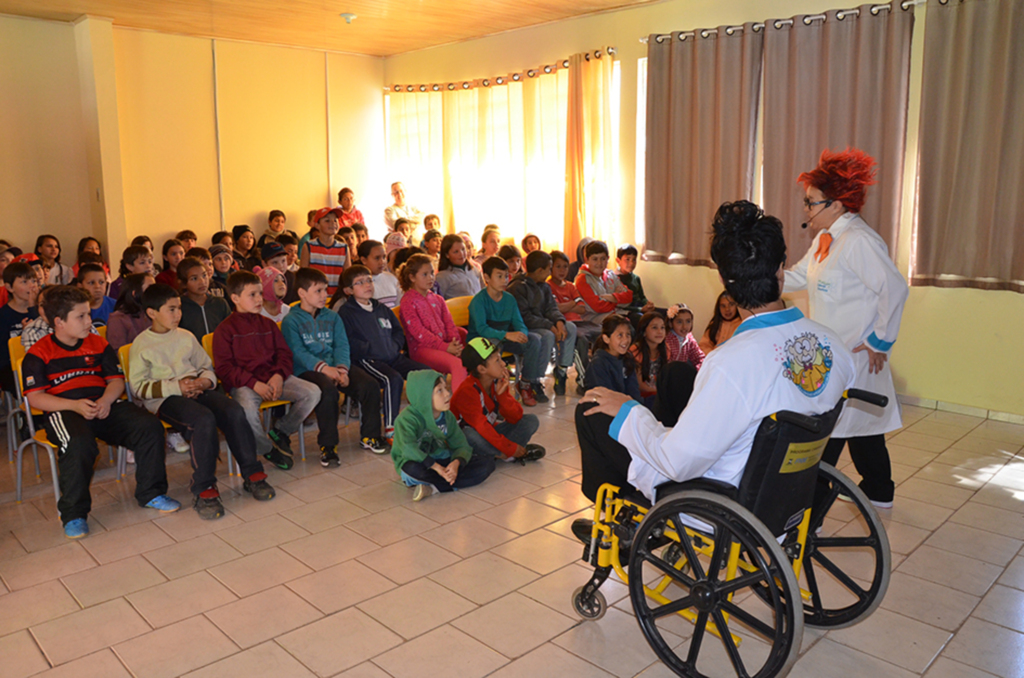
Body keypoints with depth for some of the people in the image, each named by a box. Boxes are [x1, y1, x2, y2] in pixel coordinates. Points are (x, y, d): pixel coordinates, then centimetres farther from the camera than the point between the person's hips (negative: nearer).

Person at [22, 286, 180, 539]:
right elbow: (35, 397, -4)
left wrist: (106, 400, -9)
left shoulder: (98, 345, 17)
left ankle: (150, 493, 1)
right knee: (79, 443, -38)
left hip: (104, 406, 5)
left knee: (151, 426, -17)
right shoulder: (39, 353, 3)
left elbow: (117, 380, 15)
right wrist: (75, 405, -19)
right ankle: (73, 513, -19)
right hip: (63, 411, -4)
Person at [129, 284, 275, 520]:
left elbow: (207, 367, 23)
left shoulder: (186, 337, 20)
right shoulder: (141, 344, 4)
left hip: (197, 391, 5)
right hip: (165, 399, -5)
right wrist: (175, 387, -16)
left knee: (234, 411, -25)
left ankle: (252, 474, -13)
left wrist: (204, 381, -1)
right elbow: (138, 386, -4)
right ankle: (203, 490, -27)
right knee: (204, 419, -36)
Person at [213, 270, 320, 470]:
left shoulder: (268, 324, 19)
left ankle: (280, 431, 7)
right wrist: (254, 384, -18)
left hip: (273, 378, 5)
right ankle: (268, 449, -7)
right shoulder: (225, 329, 2)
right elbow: (224, 368, -6)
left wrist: (279, 375, -9)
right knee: (248, 408, -38)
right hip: (243, 383, -5)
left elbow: (284, 353, 14)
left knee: (312, 392, -15)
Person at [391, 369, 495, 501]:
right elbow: (408, 449, -33)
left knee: (487, 462, -12)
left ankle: (432, 488, -23)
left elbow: (461, 445, -2)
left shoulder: (448, 416, 2)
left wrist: (456, 463, -25)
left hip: (443, 461, 6)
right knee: (413, 469, -43)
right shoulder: (407, 419, -17)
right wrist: (436, 467, -37)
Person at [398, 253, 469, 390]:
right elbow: (418, 331, -11)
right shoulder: (408, 301, -1)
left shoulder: (437, 299, 21)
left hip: (444, 344, 7)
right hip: (421, 348, -7)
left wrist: (455, 343, -9)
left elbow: (448, 323, 13)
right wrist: (445, 347, -17)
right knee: (458, 364, -31)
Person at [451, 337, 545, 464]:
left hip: (491, 431, 7)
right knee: (470, 435, -42)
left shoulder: (499, 382, -3)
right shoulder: (467, 391, -26)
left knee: (531, 420, -6)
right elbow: (480, 426, -31)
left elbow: (516, 417, -7)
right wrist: (510, 448, -30)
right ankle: (509, 456, -20)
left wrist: (502, 394, -23)